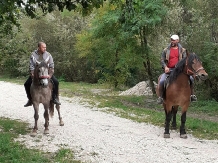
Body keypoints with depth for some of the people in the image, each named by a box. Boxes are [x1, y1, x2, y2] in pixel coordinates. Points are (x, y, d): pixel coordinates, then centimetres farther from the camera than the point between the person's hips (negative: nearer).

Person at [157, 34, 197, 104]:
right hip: (169, 70, -1)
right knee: (161, 81, -26)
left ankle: (192, 95, -4)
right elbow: (162, 60, 6)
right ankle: (160, 97, -11)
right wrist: (165, 67, -12)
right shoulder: (166, 50, 8)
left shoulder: (182, 50, 10)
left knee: (191, 78, -18)